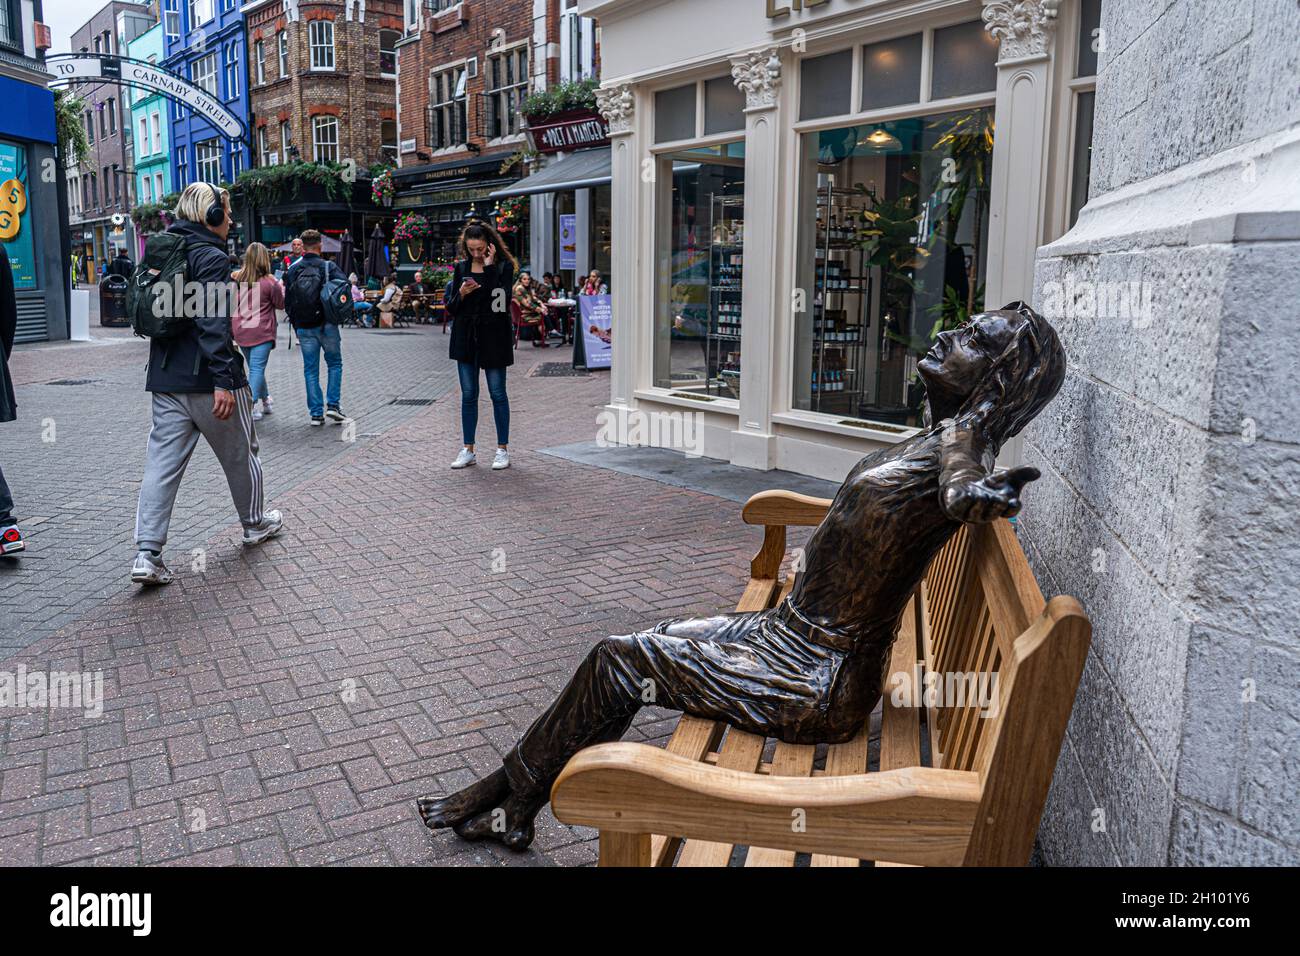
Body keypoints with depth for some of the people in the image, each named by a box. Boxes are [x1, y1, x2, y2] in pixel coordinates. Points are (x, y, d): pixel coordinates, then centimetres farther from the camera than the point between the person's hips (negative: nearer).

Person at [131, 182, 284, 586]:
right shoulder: (212, 257, -13)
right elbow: (213, 323, -23)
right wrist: (223, 381, -25)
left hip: (166, 382, 7)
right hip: (208, 381, -7)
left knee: (161, 463, 3)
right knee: (241, 455, 14)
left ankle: (147, 553, -4)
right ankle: (255, 523, 32)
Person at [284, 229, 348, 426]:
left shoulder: (293, 270, 3)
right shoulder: (329, 267, -6)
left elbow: (287, 302, 7)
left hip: (303, 328, 3)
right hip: (327, 326, -2)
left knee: (311, 370, 8)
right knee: (335, 364, 13)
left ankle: (316, 413, 7)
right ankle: (333, 405, 2)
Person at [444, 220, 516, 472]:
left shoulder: (504, 267, -3)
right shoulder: (461, 267, 7)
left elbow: (497, 298, -19)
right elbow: (451, 308, 8)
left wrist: (489, 266, -15)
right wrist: (461, 294, -12)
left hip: (493, 336, -3)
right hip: (465, 336, 3)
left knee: (498, 394, 2)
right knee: (468, 394, 6)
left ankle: (502, 449, 11)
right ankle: (468, 450, 13)